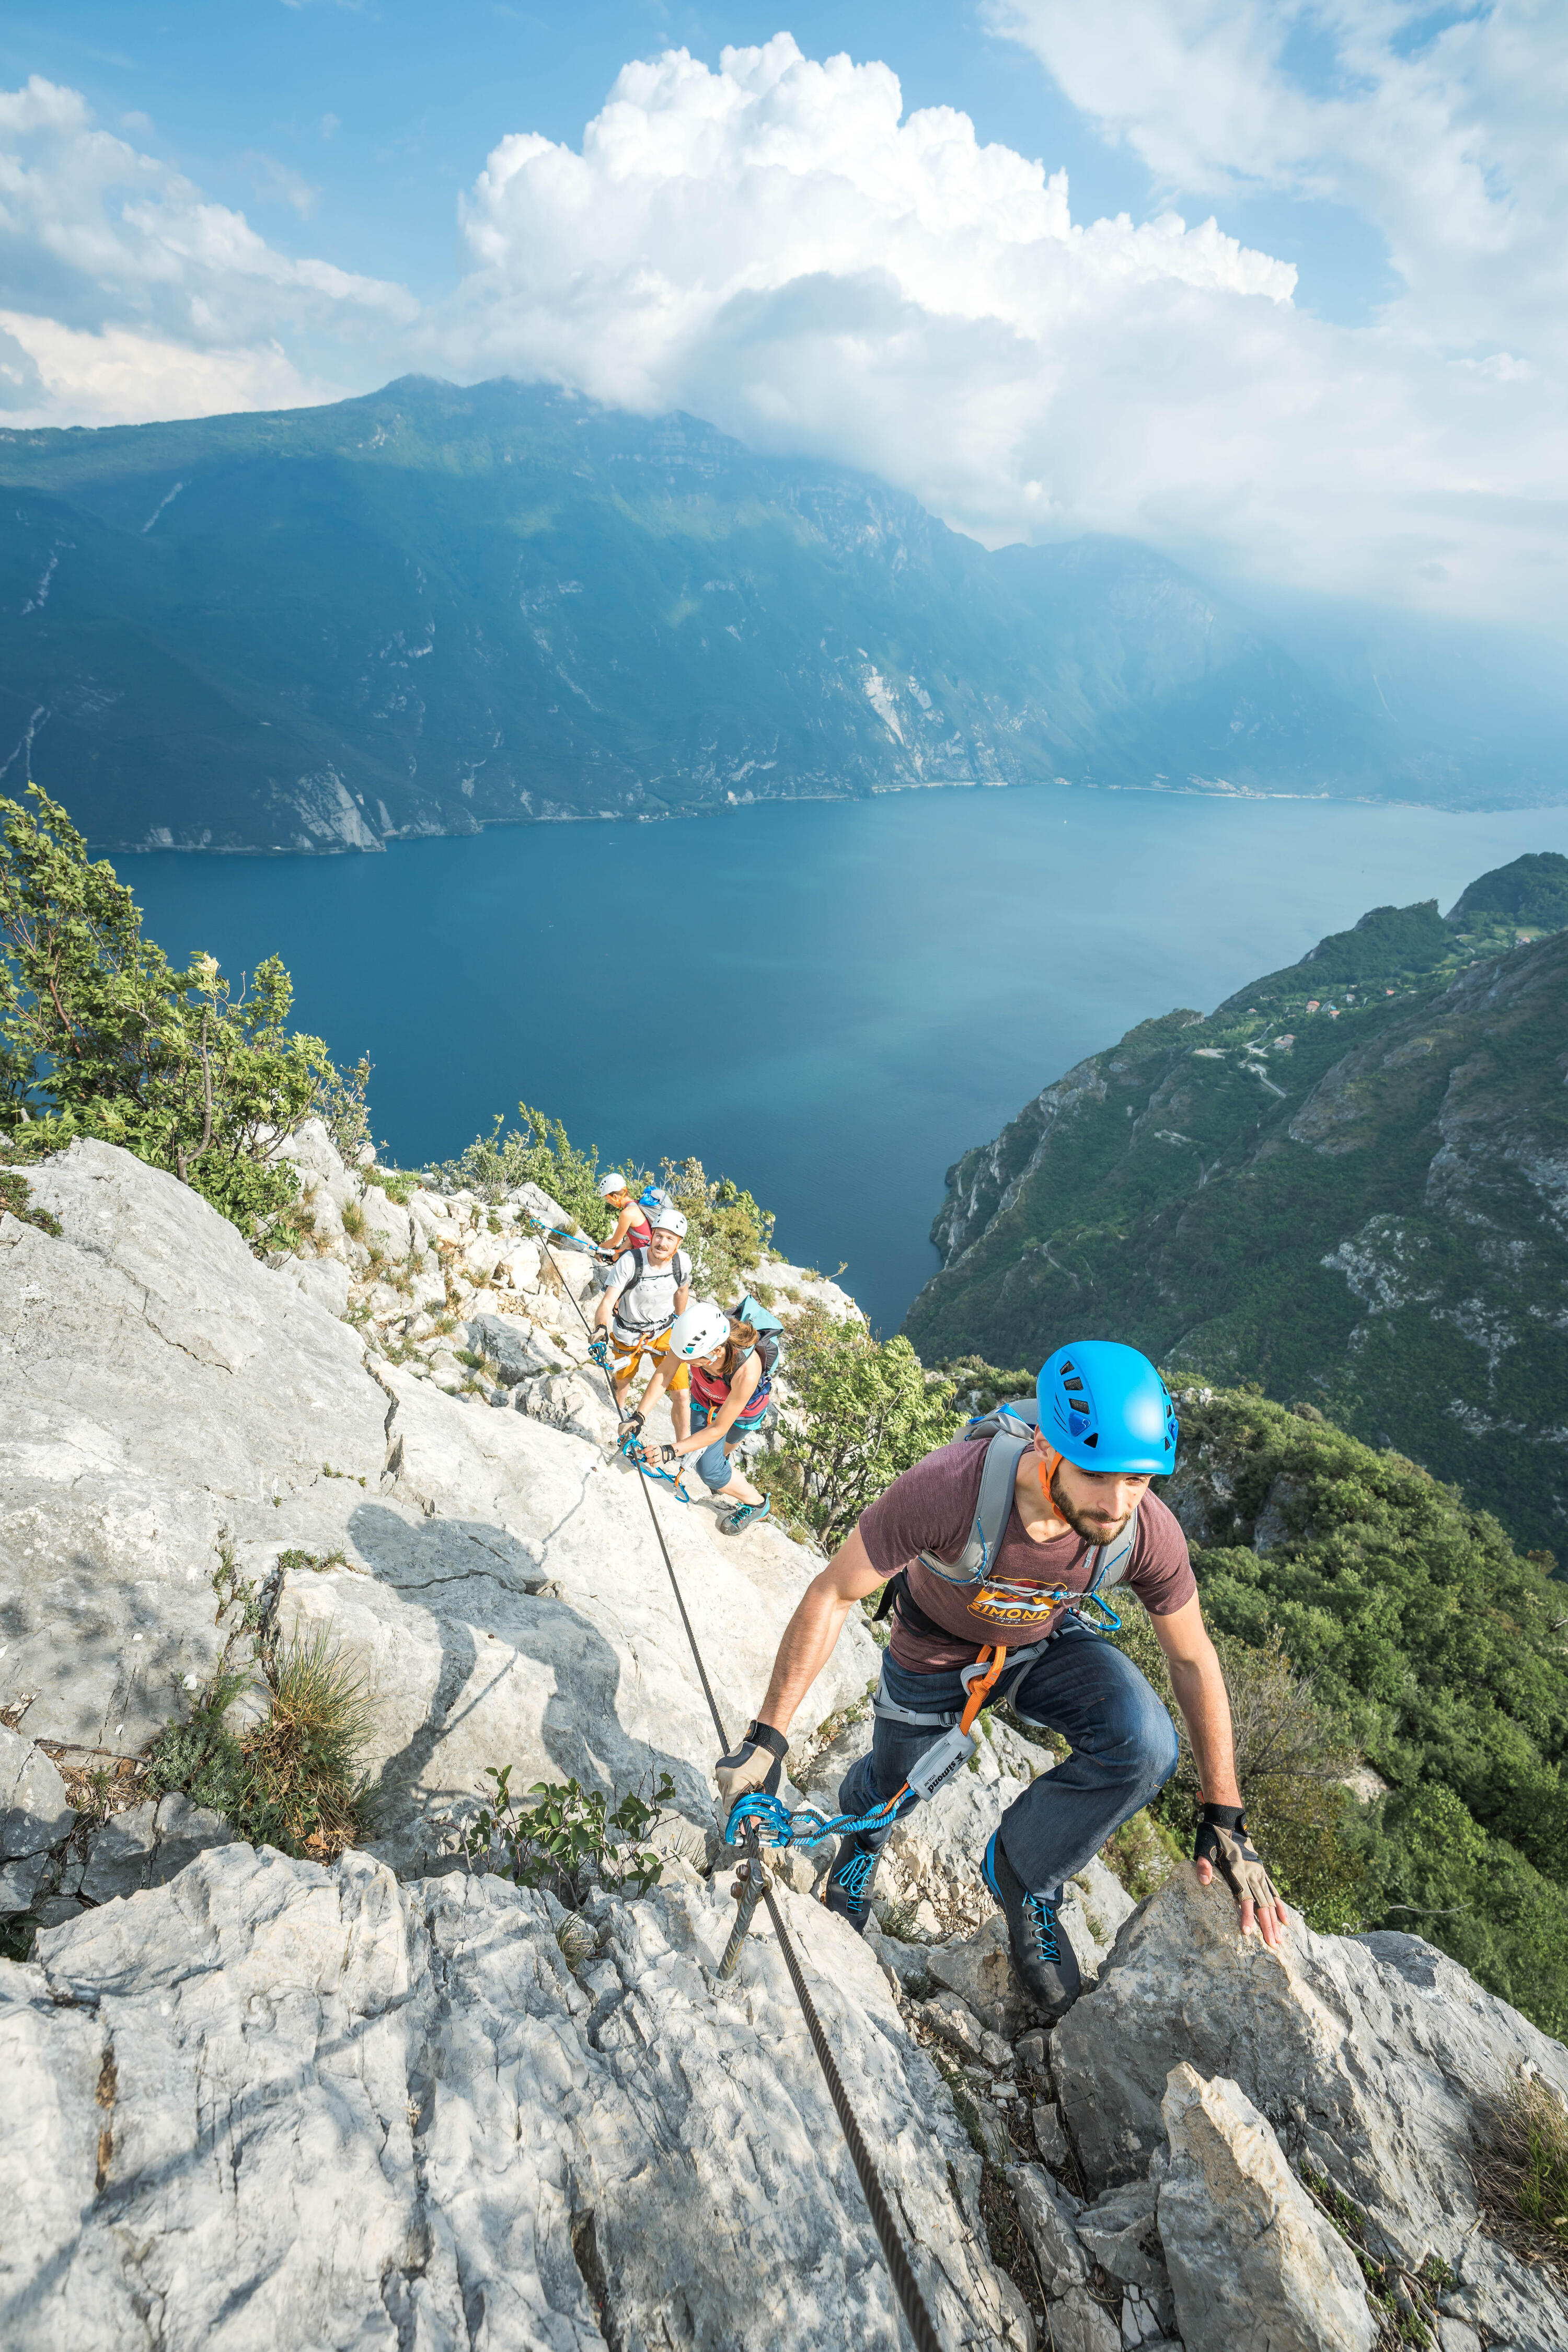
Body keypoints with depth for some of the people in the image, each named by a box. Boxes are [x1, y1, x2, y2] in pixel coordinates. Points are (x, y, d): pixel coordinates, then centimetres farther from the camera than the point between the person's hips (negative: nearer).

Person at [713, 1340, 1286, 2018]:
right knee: (892, 1791, 21)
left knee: (1145, 1746, -26)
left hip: (1047, 1645, 1)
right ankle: (864, 1833, 62)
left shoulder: (1149, 1531, -34)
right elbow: (830, 1596, -30)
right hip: (934, 1655, -1)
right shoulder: (946, 1488, -44)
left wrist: (1224, 1817, -8)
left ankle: (1023, 1870, 2)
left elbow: (1193, 1659, -13)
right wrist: (767, 1738, -26)